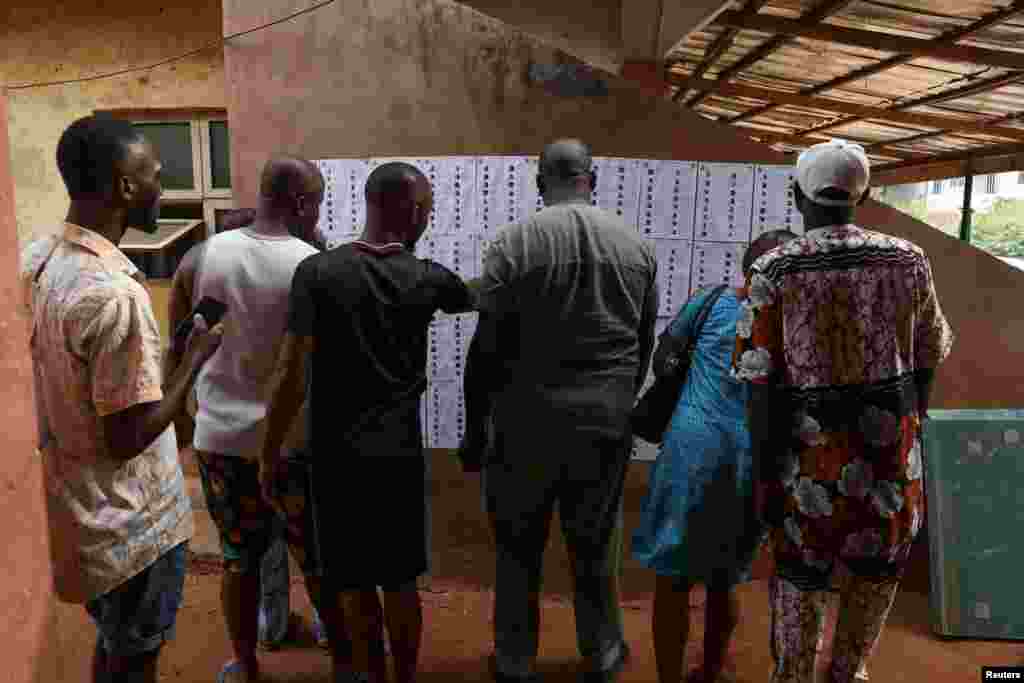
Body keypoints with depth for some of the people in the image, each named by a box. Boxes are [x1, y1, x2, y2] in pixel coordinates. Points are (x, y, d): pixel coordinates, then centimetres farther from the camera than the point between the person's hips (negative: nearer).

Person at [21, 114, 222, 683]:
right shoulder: (115, 295, -30)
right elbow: (128, 437, -26)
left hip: (84, 508, 8)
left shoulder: (40, 258, -1)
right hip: (130, 522, -8)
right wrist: (197, 356, -16)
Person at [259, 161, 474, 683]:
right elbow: (479, 301, 17)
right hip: (400, 454, 2)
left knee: (353, 584, 16)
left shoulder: (317, 271, -10)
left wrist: (270, 455, -1)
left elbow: (291, 377, -11)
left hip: (337, 456, -1)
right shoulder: (427, 278, -5)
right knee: (400, 581, 18)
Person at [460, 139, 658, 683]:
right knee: (596, 544, 17)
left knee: (519, 545, 14)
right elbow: (644, 344, 9)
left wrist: (475, 428, -1)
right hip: (607, 420, 3)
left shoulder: (514, 242, -9)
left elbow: (486, 349, -10)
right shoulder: (637, 245, 2)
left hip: (528, 419, -2)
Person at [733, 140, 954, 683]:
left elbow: (761, 383, -14)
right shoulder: (908, 260, -2)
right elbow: (929, 355, 8)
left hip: (811, 452, -2)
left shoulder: (772, 271, -12)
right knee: (878, 568, 25)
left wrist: (765, 474, -5)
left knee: (799, 574, 18)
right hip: (891, 445, 3)